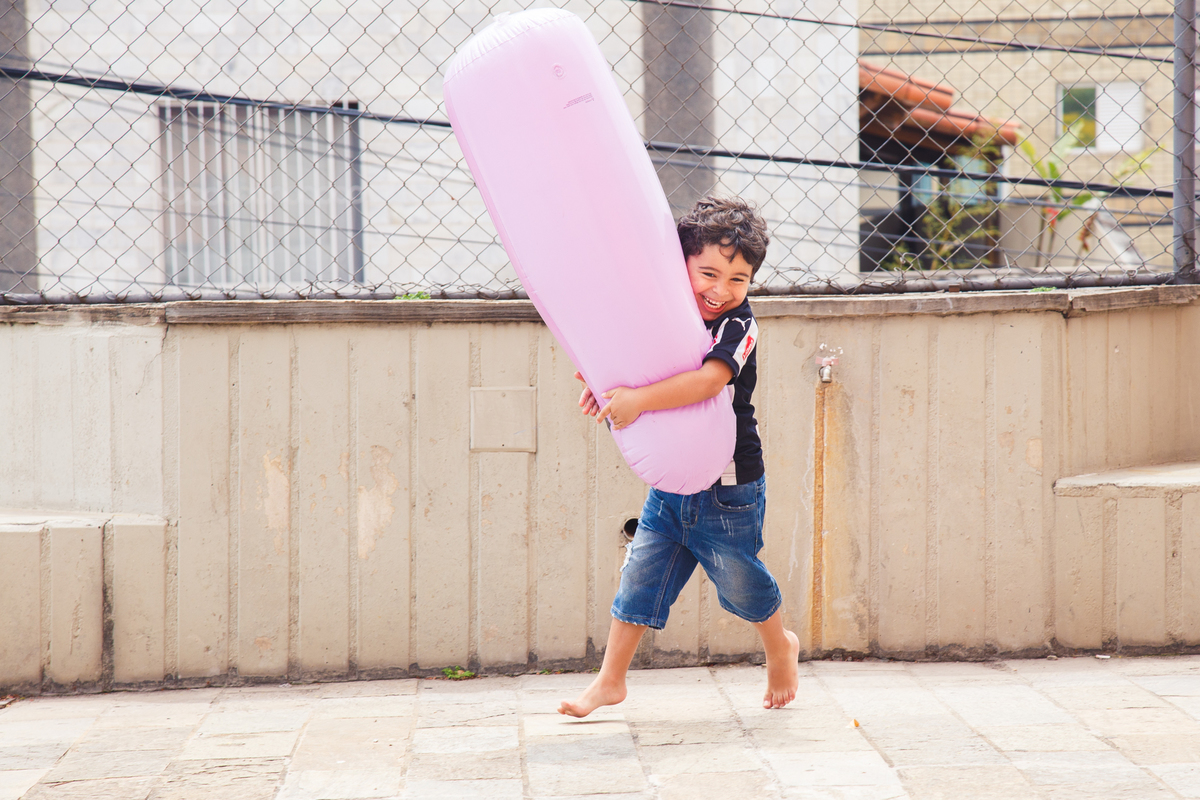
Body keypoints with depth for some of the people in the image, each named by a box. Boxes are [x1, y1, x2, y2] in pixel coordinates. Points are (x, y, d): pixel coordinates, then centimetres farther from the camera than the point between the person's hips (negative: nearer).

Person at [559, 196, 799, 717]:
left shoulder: (738, 327, -18)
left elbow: (708, 381, -35)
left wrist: (638, 399, -40)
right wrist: (604, 383, -9)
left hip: (729, 488, -5)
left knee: (739, 581, 11)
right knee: (640, 574, 6)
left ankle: (781, 647, 40)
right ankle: (611, 681, 15)